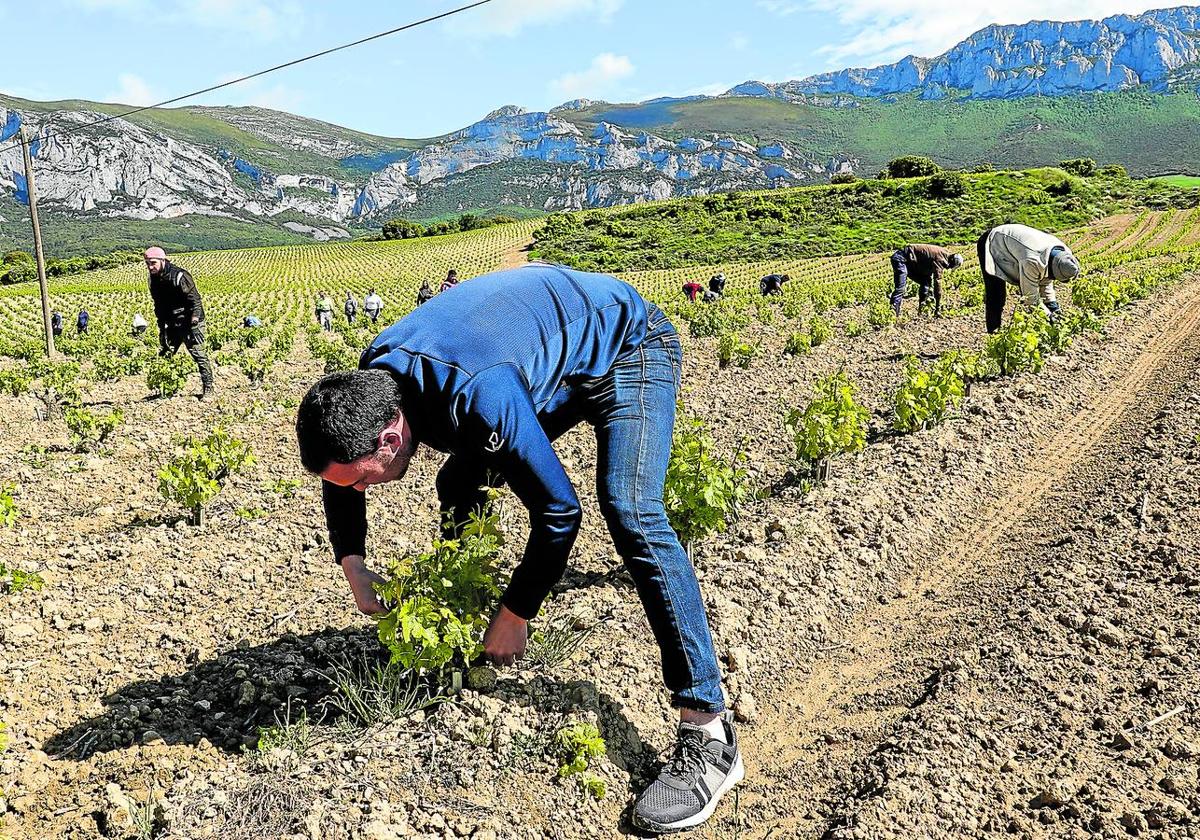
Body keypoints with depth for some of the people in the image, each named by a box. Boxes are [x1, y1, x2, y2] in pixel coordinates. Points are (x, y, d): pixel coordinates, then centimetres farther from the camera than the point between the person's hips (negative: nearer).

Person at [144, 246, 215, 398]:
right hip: (172, 324, 8)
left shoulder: (179, 276, -20)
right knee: (164, 354, 7)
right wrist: (161, 326, 11)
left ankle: (208, 388, -1)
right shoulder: (154, 279, 5)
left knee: (198, 353, -9)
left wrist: (194, 322, -30)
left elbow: (194, 300, -21)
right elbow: (159, 304, 15)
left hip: (189, 322, -8)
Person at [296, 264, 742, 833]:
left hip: (628, 346, -8)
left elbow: (559, 512, -31)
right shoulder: (370, 381, -15)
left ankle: (708, 734, -25)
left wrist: (515, 616, -19)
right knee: (460, 486, 6)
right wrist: (351, 565, -6)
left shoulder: (479, 397, -41)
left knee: (629, 513, -27)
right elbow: (337, 471, 5)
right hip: (554, 356, 8)